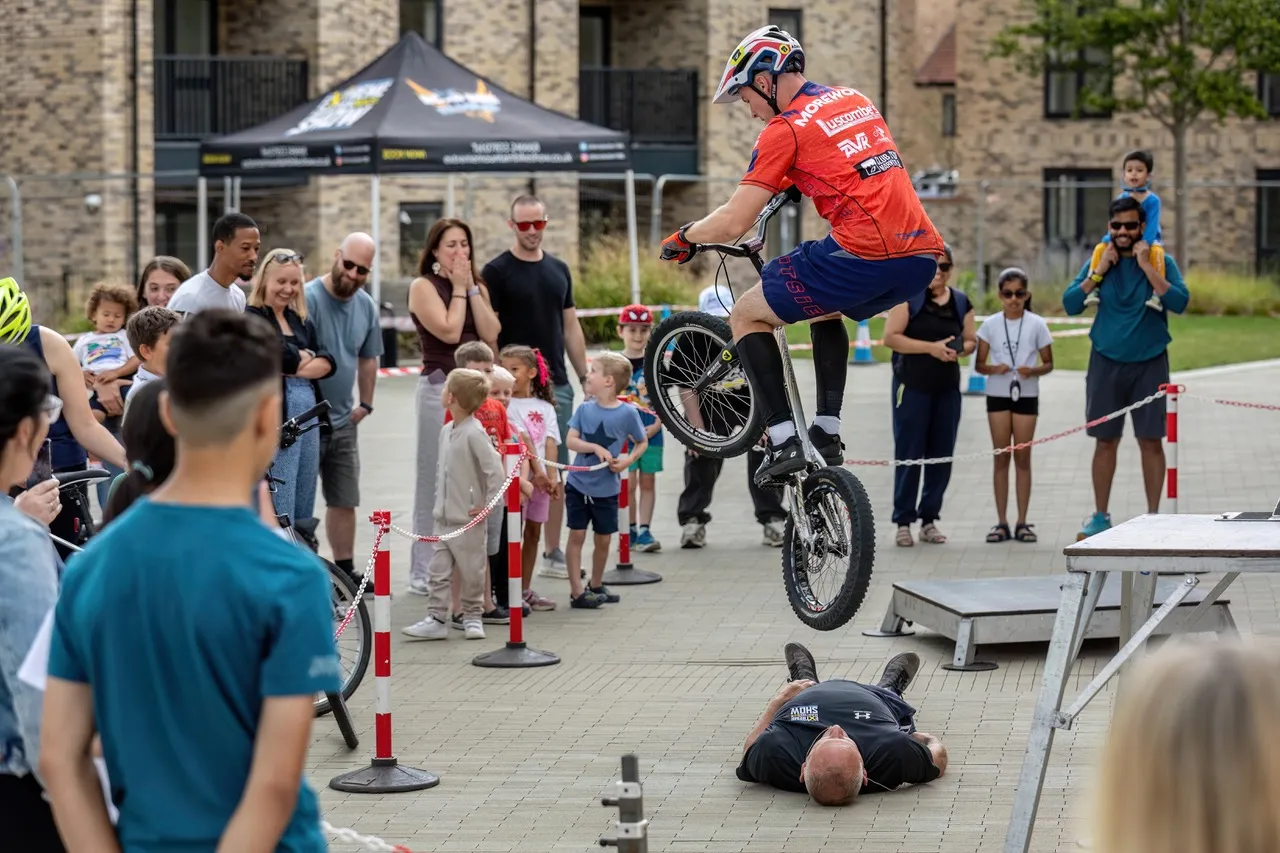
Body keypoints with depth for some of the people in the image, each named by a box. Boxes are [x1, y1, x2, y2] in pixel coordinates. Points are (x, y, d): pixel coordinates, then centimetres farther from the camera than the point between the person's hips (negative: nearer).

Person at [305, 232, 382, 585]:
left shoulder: (366, 306, 6)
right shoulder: (308, 298, -16)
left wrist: (365, 404, 16)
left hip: (344, 421, 7)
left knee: (344, 500, 13)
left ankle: (345, 570, 22)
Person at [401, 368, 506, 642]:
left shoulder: (474, 433, -18)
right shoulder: (446, 431, 8)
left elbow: (495, 470, -22)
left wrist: (488, 504, -17)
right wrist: (439, 496, 15)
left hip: (467, 519, -8)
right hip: (443, 516, 8)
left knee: (471, 572, 6)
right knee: (438, 570, 5)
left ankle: (472, 617, 19)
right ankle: (436, 619, 8)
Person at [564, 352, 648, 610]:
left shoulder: (627, 413, -9)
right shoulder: (585, 409, -3)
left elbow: (642, 442, 4)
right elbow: (571, 440, -8)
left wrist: (628, 459, -13)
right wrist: (596, 448, -23)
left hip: (606, 489, -1)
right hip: (578, 484, 1)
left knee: (603, 539, 11)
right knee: (576, 535, -2)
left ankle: (596, 586, 31)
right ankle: (577, 592, 2)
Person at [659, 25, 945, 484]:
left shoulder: (785, 128, 0)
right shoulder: (855, 100, 22)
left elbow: (732, 223, -2)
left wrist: (681, 239, 17)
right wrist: (787, 187, 54)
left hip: (864, 256, -8)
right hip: (922, 260, 8)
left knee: (746, 315, 10)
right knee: (826, 308, 36)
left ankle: (783, 444, 0)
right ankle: (827, 434, 27)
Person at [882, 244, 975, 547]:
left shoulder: (961, 302, 12)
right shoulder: (908, 296, -3)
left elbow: (971, 341, 16)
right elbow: (891, 337, -10)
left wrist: (958, 350, -7)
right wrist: (930, 347, -17)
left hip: (947, 386, 5)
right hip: (912, 385, -5)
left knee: (942, 454, 5)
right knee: (909, 453, -4)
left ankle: (929, 519, 15)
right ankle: (903, 522, 1)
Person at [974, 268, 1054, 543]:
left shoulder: (1036, 324, -1)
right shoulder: (990, 324, 1)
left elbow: (1048, 363, 4)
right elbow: (979, 364, 4)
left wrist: (1033, 371, -17)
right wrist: (993, 369, -17)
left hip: (1026, 395, -1)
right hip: (998, 395, 1)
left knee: (1022, 457, 2)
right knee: (1001, 458, 2)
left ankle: (1022, 522, 7)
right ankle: (1002, 522, 5)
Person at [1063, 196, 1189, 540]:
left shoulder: (1162, 262, -1)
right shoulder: (1098, 261, 5)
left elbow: (1179, 302, -17)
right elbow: (1070, 304, -3)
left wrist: (1146, 266, -18)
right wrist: (1099, 271, -11)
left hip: (1149, 363, -2)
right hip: (1106, 362, 2)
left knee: (1151, 441, -1)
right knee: (1105, 441, 5)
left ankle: (1153, 516, 8)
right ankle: (1101, 516, 15)